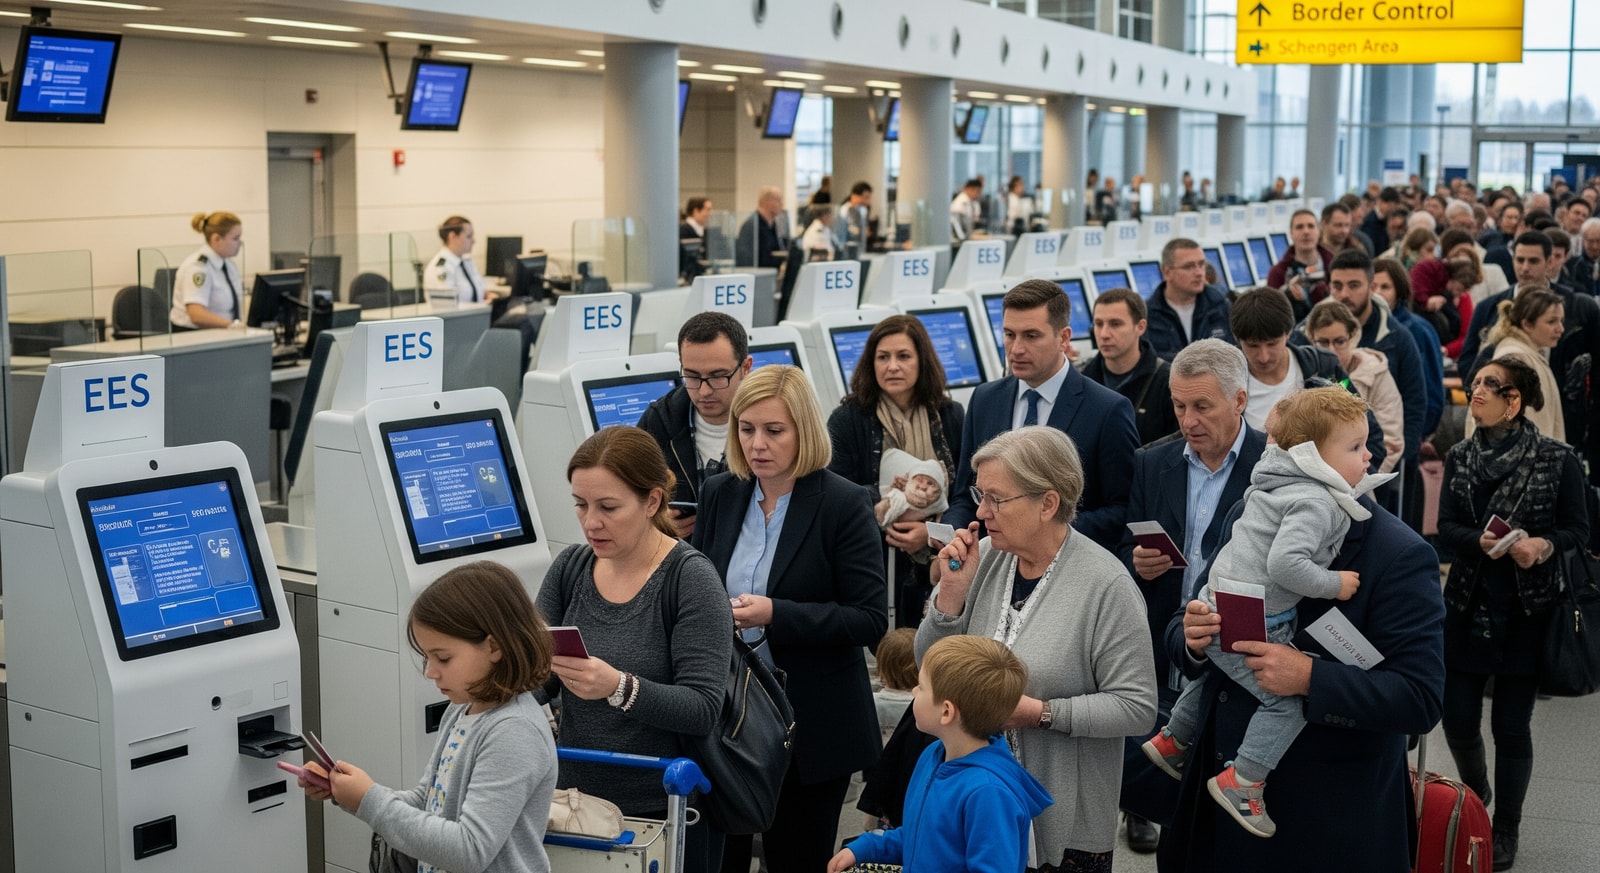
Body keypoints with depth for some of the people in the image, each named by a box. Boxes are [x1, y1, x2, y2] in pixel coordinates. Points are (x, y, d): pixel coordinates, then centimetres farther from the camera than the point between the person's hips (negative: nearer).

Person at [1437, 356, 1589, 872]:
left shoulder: (1557, 460, -7)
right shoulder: (1460, 457, 3)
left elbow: (1578, 529, -3)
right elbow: (1446, 526, -1)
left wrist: (1544, 545, -23)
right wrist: (1481, 541, -21)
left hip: (1528, 611, -3)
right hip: (1467, 604, 3)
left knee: (1511, 724, 4)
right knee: (1458, 717, 6)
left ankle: (1506, 829, 24)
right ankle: (1474, 795, 38)